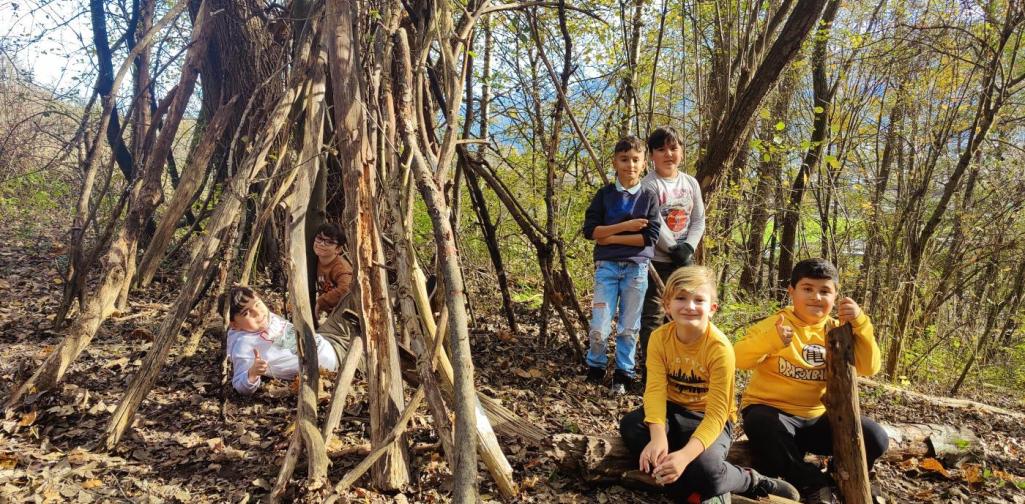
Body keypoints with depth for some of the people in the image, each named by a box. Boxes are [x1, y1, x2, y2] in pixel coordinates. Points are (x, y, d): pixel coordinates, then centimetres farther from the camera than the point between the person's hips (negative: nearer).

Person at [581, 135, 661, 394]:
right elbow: (589, 230, -5)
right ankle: (595, 368, 18)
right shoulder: (604, 194, 4)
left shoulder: (649, 197, 2)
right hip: (607, 266, 0)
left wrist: (610, 237, -9)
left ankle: (623, 374, 20)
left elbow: (650, 237, -7)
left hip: (637, 268, 0)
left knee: (629, 327, 7)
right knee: (599, 327, -4)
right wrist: (625, 226, -13)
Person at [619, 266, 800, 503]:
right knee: (630, 426, -25)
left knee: (705, 467, -34)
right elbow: (656, 389, -21)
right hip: (675, 412, 4)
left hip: (710, 419, -4)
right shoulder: (659, 338, -13)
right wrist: (658, 436, -40)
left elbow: (716, 413, -27)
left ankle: (750, 482, 2)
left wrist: (686, 454, -42)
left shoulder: (720, 348, -24)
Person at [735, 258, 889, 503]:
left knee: (874, 438, -15)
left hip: (817, 417, 4)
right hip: (771, 410, -3)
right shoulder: (775, 323, -5)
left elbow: (868, 368, -7)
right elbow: (739, 359, -19)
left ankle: (839, 481, 10)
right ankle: (814, 484, -15)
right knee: (768, 430, -38)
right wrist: (771, 340, -37)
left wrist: (859, 324, -20)